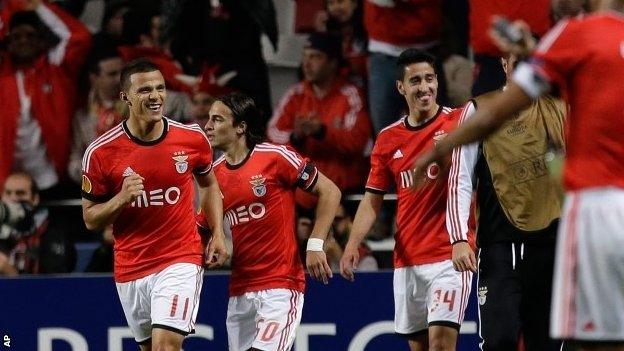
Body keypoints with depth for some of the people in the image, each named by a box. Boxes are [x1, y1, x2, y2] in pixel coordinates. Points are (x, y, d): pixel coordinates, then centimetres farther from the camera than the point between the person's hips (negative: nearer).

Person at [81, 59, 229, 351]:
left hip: (181, 261, -2)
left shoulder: (192, 138, -4)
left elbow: (209, 184, 17)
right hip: (130, 269, 2)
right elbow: (90, 219, 0)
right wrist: (121, 199, -20)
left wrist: (218, 234, 4)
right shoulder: (100, 152, -9)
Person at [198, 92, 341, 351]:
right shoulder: (214, 173, 9)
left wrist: (315, 245, -11)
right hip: (240, 289, 6)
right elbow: (200, 230, 19)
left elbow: (329, 192, -5)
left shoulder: (275, 157, -9)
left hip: (281, 284, -6)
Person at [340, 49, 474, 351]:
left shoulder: (459, 122, -3)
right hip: (407, 262, 5)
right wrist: (352, 244, -2)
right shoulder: (388, 139, 10)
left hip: (449, 257, -5)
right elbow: (372, 199, 11)